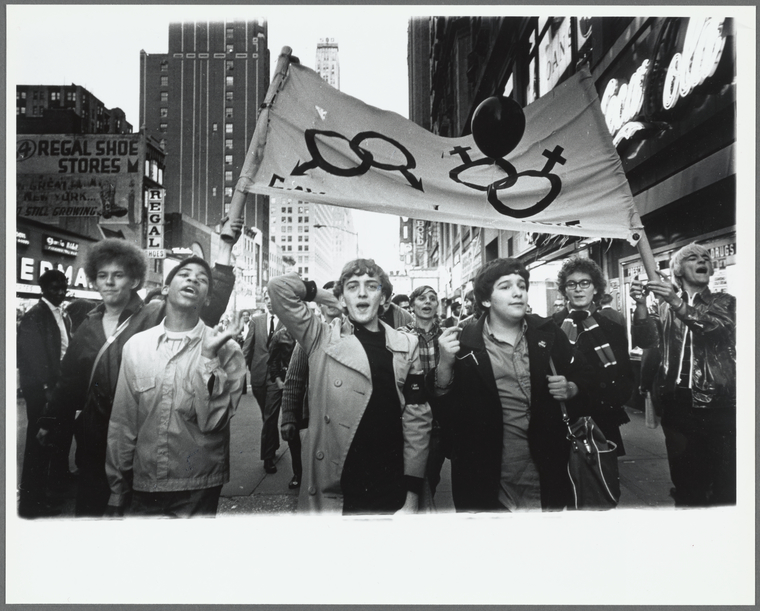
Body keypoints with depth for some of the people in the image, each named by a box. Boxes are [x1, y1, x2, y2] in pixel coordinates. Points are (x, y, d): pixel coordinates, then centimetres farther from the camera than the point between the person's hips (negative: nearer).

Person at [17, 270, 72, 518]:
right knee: (39, 447, 3)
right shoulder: (34, 316, -11)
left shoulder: (64, 316, 11)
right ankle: (32, 502, 16)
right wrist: (45, 390, -18)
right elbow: (30, 357, -15)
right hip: (43, 393, -7)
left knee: (61, 444, 17)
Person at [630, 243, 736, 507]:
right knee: (686, 485, 7)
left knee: (726, 487, -1)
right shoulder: (665, 308, 12)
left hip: (720, 406, -1)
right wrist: (641, 304, -21)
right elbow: (645, 340, -4)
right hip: (678, 407, 1)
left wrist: (678, 303, -31)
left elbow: (722, 325, -14)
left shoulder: (725, 303, 9)